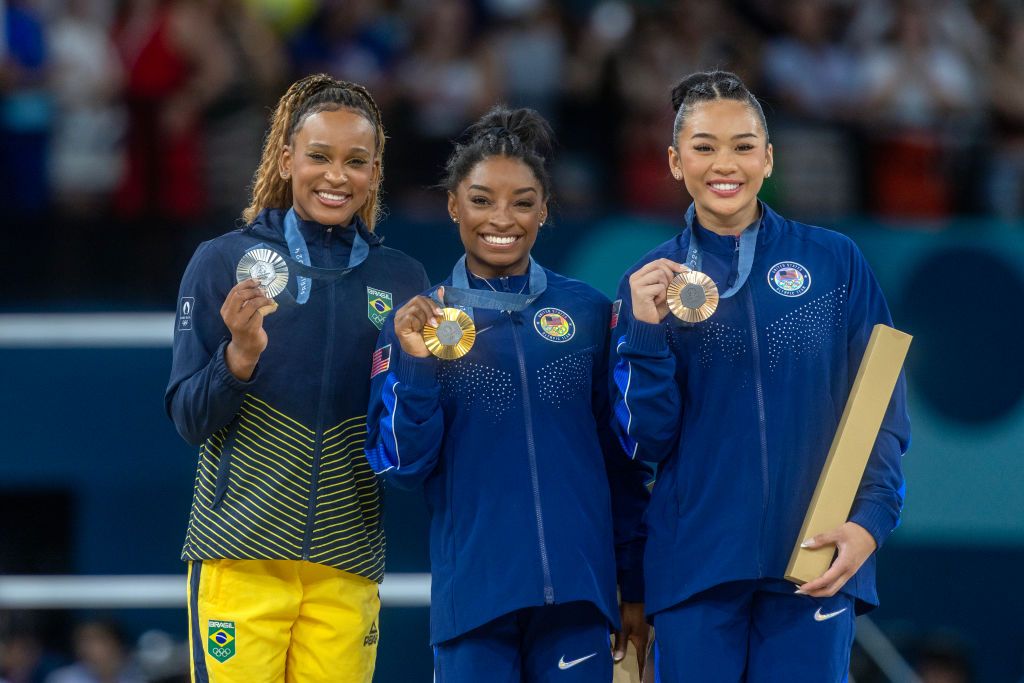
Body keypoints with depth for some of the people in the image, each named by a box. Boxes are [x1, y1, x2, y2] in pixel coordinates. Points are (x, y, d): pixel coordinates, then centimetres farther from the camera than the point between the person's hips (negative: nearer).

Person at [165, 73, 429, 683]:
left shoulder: (402, 280, 8)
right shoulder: (225, 261, 1)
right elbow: (191, 421, -1)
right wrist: (240, 354, -19)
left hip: (347, 563, 2)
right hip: (242, 553, -2)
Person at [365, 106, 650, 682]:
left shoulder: (589, 312, 6)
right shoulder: (418, 322, 5)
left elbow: (624, 462, 10)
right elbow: (401, 467, 0)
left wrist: (636, 587, 9)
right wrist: (416, 364, -14)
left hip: (577, 590, 1)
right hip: (472, 592, -1)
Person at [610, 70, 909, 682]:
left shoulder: (835, 263, 3)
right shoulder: (651, 282, 6)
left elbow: (883, 412, 5)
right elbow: (645, 442, 3)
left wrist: (871, 519, -10)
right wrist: (646, 332, -11)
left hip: (815, 562, -1)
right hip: (696, 559, 1)